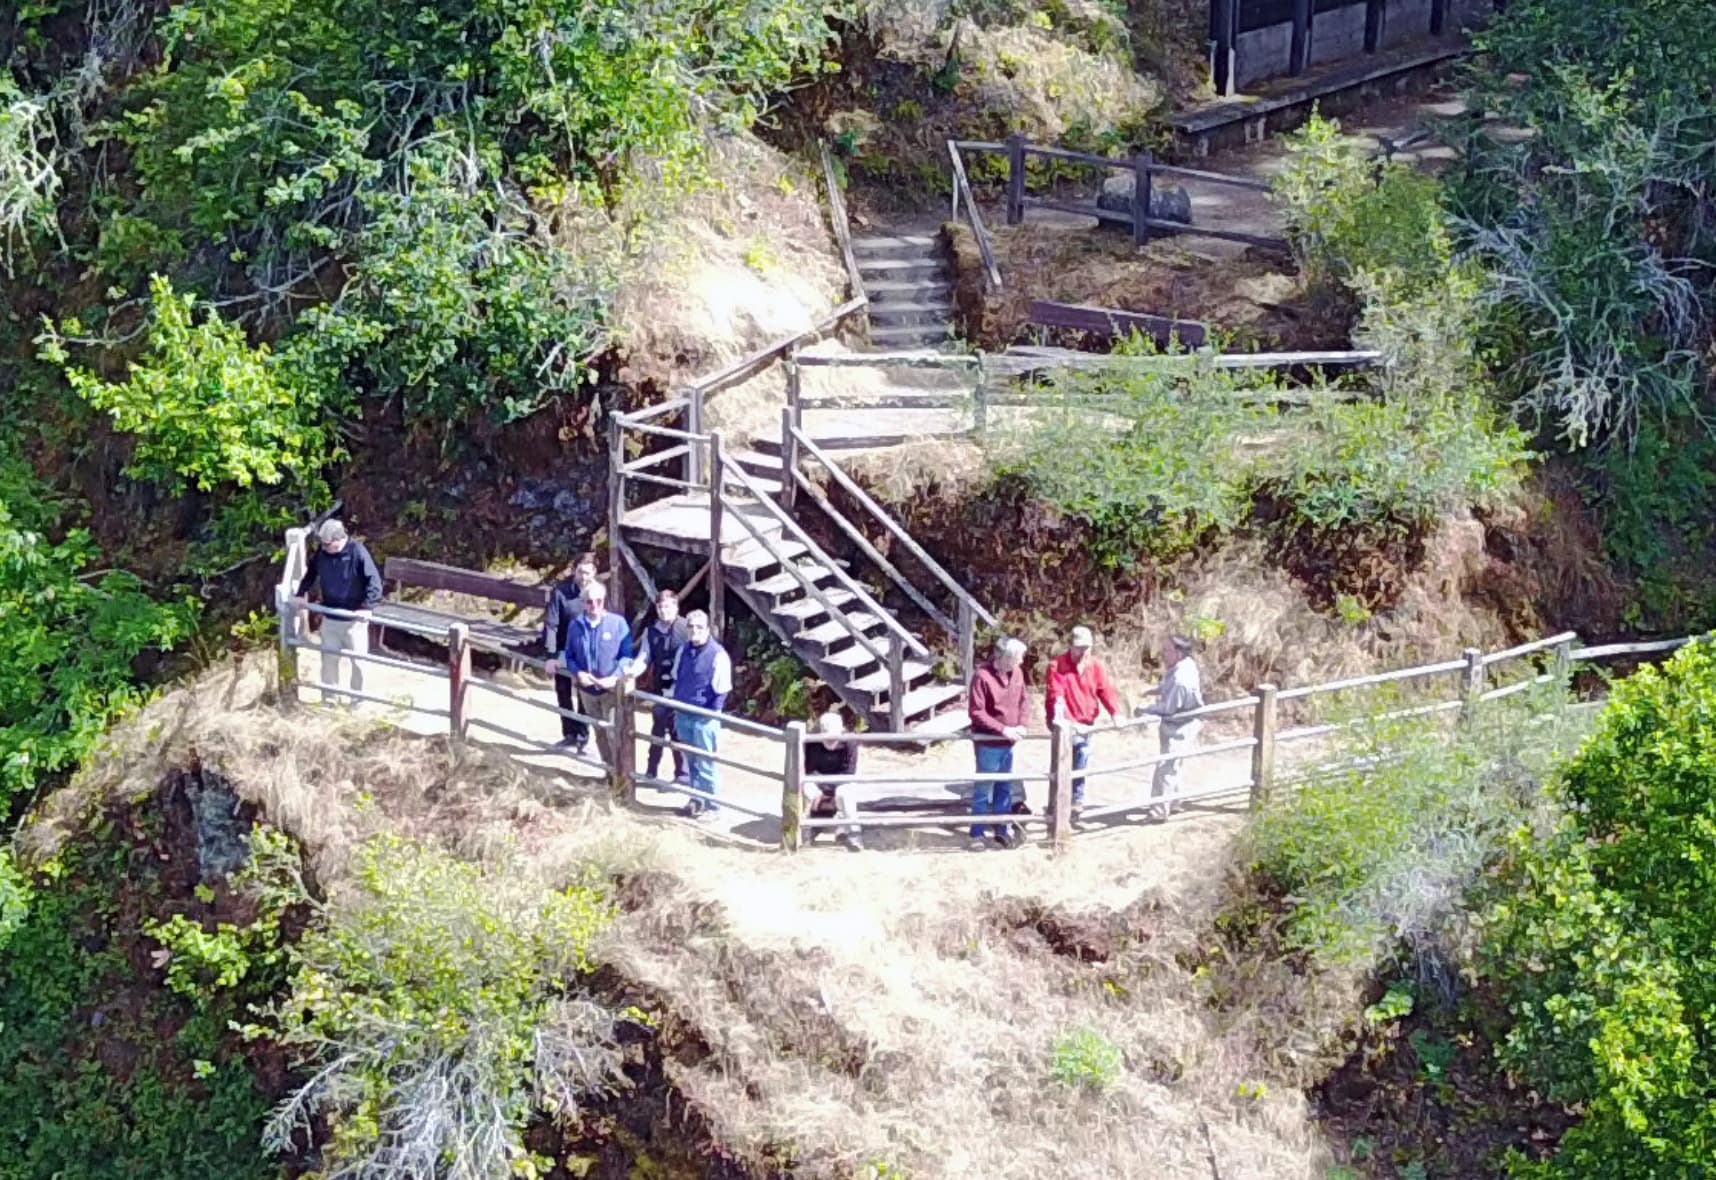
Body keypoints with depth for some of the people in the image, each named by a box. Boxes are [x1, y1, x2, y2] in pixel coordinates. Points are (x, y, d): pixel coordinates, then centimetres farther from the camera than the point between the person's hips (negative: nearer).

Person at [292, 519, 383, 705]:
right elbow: (311, 573, 14)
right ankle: (328, 700, 28)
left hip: (354, 619, -5)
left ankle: (356, 701, 23)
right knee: (329, 659, 14)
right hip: (329, 618, 5)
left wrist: (367, 606, -31)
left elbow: (374, 581, -22)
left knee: (358, 662, 7)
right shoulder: (321, 552, -5)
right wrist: (302, 593, 5)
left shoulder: (357, 552, -21)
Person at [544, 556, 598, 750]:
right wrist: (551, 655, -21)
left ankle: (582, 737, 15)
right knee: (563, 693, 13)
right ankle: (569, 734, 28)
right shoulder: (561, 591, -17)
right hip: (564, 651, 1)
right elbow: (550, 623, -16)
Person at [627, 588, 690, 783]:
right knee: (657, 731, 16)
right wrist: (631, 673, -16)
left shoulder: (686, 628, -9)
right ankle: (651, 772, 27)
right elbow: (644, 658, 3)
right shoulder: (651, 631, 5)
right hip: (659, 689, 5)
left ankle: (682, 774, 13)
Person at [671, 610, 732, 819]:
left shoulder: (717, 655, -13)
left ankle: (710, 805, 10)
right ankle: (696, 799, 27)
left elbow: (722, 690, -11)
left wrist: (712, 716, -13)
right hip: (683, 715, 6)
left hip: (704, 719, -6)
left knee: (705, 764, 0)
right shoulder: (684, 651, 7)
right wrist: (676, 710, 16)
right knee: (691, 762, 15)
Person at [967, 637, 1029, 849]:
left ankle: (1002, 829, 27)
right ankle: (977, 834, 12)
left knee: (1005, 788, 15)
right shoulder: (982, 676, -18)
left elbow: (1021, 701, 14)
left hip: (1008, 743, 6)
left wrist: (1021, 724, -3)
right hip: (988, 743, -6)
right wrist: (1003, 729, -20)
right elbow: (976, 712, -18)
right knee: (983, 789, 2)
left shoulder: (1017, 673, 3)